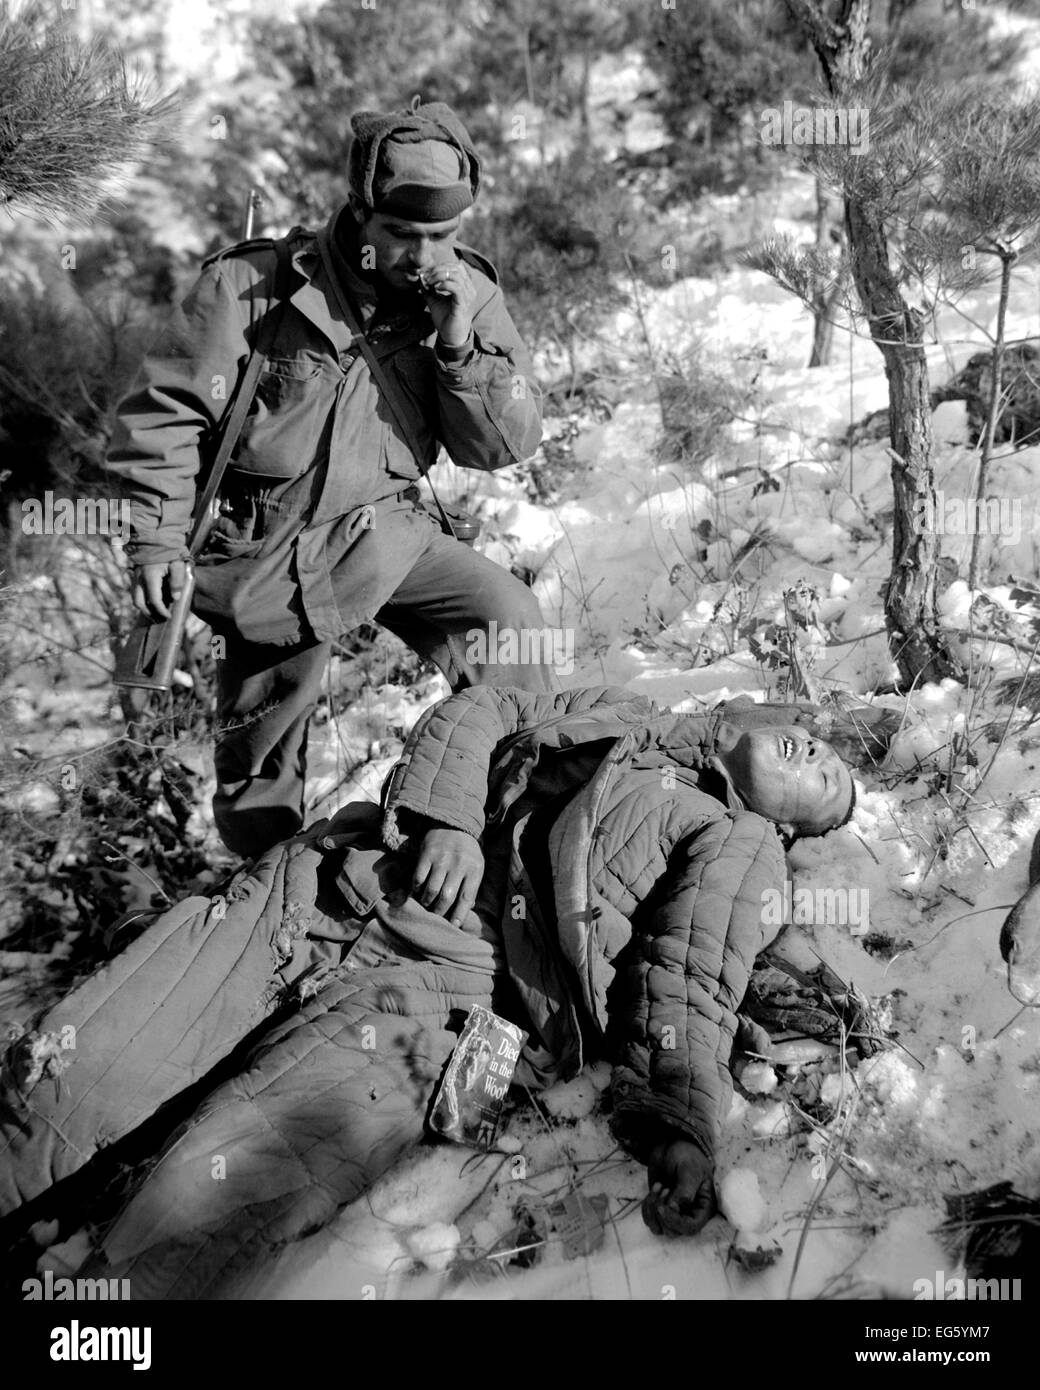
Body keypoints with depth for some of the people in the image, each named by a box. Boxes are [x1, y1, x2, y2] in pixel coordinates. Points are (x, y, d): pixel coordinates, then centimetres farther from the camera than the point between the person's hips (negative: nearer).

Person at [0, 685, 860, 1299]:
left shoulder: (740, 844, 15)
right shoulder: (624, 714, 28)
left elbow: (686, 993, 2)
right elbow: (480, 713, 22)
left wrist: (679, 1128, -15)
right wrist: (446, 819, 4)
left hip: (432, 983, -4)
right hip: (323, 890, 4)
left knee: (205, 1202, -27)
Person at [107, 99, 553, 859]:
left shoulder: (468, 294, -6)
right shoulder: (252, 285, -15)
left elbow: (508, 444, -7)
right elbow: (164, 411, -7)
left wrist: (461, 345, -22)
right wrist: (157, 537, -10)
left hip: (386, 533, 2)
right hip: (268, 553, -2)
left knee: (508, 616, -23)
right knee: (260, 766, 7)